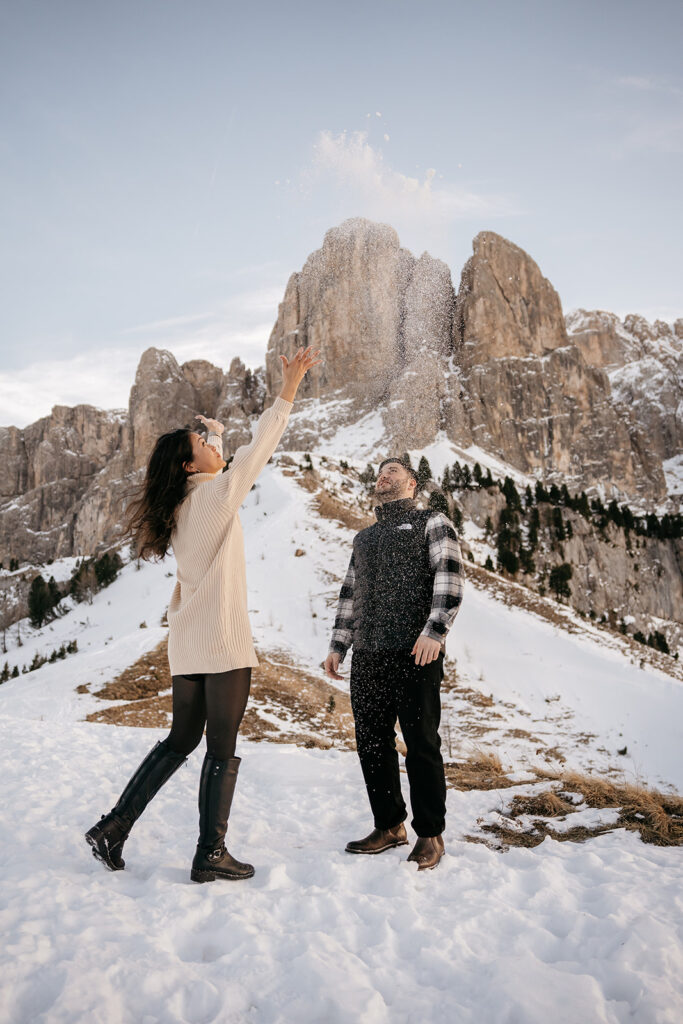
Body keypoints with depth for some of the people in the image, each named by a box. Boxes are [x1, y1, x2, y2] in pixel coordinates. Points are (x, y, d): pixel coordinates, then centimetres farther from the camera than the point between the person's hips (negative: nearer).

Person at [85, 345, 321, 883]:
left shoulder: (181, 505, 12)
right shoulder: (215, 495, -10)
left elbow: (218, 471, 31)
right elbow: (257, 449, -13)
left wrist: (214, 429, 44)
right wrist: (289, 389, -10)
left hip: (189, 642, 8)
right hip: (223, 638, -8)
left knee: (181, 739, 19)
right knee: (223, 748, 2)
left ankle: (115, 826, 20)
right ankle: (211, 854, 10)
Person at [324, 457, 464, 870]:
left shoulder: (432, 522, 7)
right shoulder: (364, 537, 24)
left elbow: (450, 577, -6)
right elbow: (349, 594, 24)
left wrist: (434, 631, -19)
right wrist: (338, 645, 16)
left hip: (415, 653, -6)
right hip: (368, 654, 6)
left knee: (421, 744, -1)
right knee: (372, 743, 8)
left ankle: (430, 835, 13)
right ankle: (390, 827, 23)